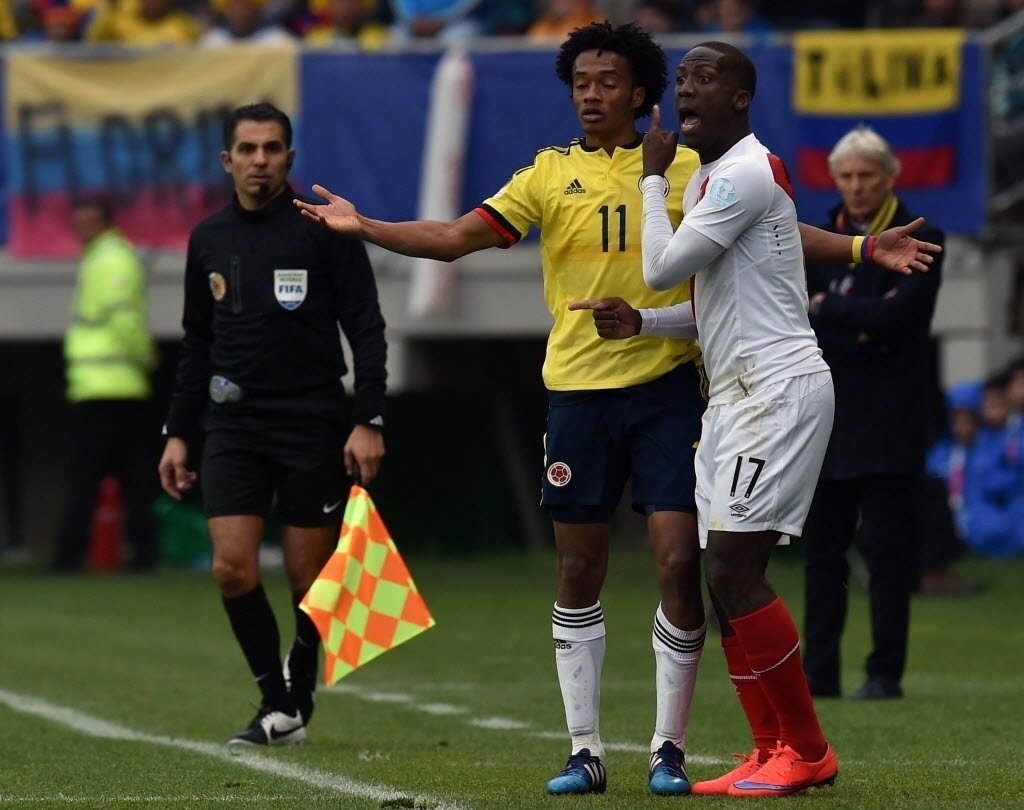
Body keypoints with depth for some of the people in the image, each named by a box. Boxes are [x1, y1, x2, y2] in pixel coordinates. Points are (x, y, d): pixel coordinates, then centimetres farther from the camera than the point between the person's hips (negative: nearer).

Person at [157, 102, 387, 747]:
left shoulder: (324, 229, -3)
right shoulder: (208, 240, 10)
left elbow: (367, 330, -4)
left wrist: (368, 421, -12)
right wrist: (178, 433, 14)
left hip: (314, 427, -3)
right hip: (233, 428, 3)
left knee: (310, 578, 1)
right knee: (232, 566, -10)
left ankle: (299, 695, 22)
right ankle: (280, 708, 0)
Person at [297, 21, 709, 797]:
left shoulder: (684, 169, 2)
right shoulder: (551, 174, 4)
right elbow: (454, 237, -3)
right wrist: (363, 226, -15)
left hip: (667, 384, -1)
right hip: (579, 386, 2)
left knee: (680, 563, -8)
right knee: (578, 572, 5)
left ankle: (669, 748, 4)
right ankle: (585, 751, 14)